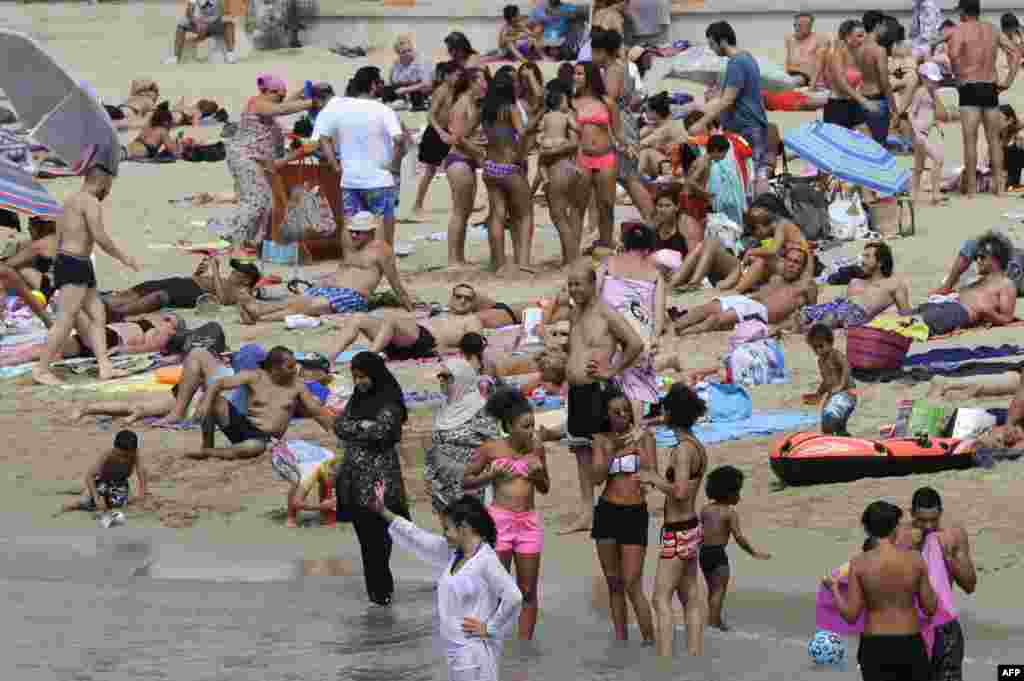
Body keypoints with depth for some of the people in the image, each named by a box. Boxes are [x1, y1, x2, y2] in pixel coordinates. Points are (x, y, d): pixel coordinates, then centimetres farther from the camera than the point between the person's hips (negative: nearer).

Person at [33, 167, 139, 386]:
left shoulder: (71, 201, 20)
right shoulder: (91, 202, -10)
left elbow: (58, 239, 21)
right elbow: (100, 237, -17)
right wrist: (123, 257, -5)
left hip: (66, 264, 10)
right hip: (75, 265, -10)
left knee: (97, 314, 6)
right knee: (66, 319, -12)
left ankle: (104, 366, 0)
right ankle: (42, 369, -11)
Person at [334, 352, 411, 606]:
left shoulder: (390, 401, -8)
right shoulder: (357, 399, 15)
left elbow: (381, 431, -21)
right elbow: (339, 425, 6)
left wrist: (353, 428, -8)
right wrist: (364, 427, -10)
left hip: (378, 477, -7)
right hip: (354, 475, 7)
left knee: (377, 535, -8)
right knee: (364, 534, 8)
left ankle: (380, 589, -4)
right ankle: (378, 587, 15)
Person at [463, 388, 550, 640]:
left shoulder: (536, 448, 4)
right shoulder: (491, 449, -5)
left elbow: (545, 488, 15)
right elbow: (466, 481, 3)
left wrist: (538, 473, -6)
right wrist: (492, 475, -12)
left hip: (529, 522, 3)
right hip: (500, 519, -3)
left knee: (528, 590, 4)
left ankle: (525, 644, 9)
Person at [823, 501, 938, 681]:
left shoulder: (860, 563, -9)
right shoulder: (915, 558, -5)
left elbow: (850, 615, -7)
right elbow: (930, 608, 2)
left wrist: (833, 588, 11)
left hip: (875, 648, -1)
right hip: (910, 645, 1)